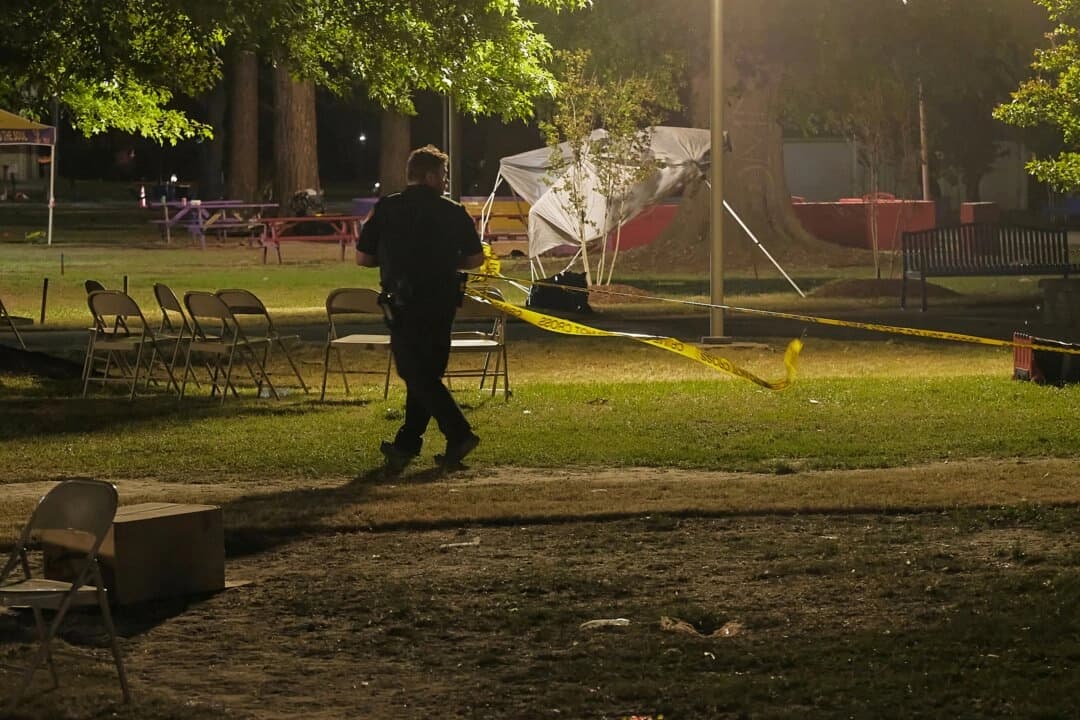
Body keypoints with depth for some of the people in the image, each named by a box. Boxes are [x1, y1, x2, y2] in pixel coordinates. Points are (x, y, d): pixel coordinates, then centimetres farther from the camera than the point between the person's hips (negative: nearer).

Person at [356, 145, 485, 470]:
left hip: (404, 304, -3)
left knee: (416, 374, -2)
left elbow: (362, 257, 0)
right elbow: (476, 258, 3)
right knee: (428, 373, 14)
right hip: (443, 302, 3)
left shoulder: (386, 209, -2)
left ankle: (459, 434, -14)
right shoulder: (453, 212, 2)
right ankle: (406, 444, 19)